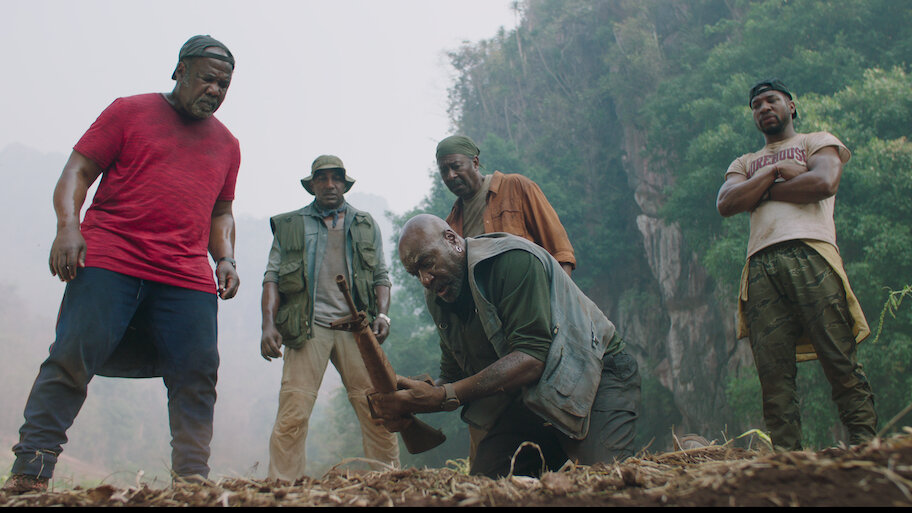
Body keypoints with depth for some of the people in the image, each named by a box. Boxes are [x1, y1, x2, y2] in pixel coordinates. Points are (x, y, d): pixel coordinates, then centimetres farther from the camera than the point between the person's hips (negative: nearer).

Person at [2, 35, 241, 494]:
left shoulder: (227, 145, 21)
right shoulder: (129, 112, 9)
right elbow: (77, 171, 4)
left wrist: (225, 259, 11)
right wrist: (68, 226, -12)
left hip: (189, 279, 4)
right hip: (109, 262, -3)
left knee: (197, 377, -3)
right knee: (72, 357, -11)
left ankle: (192, 479, 5)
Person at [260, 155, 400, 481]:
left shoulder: (366, 225, 20)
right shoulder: (290, 225, 15)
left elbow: (381, 276, 18)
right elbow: (272, 277, 8)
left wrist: (382, 314, -1)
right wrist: (269, 325, -6)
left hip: (356, 326, 2)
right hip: (307, 327, -1)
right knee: (292, 414, -9)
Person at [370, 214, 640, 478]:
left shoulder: (514, 259, -21)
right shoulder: (438, 300, 6)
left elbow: (532, 357, -30)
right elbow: (452, 376, 10)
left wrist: (440, 397, -34)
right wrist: (406, 404, -13)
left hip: (594, 376, -7)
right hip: (528, 398, 7)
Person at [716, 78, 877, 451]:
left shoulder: (819, 141, 22)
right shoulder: (744, 163, 32)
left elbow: (823, 183, -1)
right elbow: (725, 204, 11)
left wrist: (761, 191, 8)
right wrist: (774, 171, 4)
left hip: (810, 252, -3)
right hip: (761, 265, 3)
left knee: (839, 358, -11)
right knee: (773, 371, -8)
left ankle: (865, 444, -10)